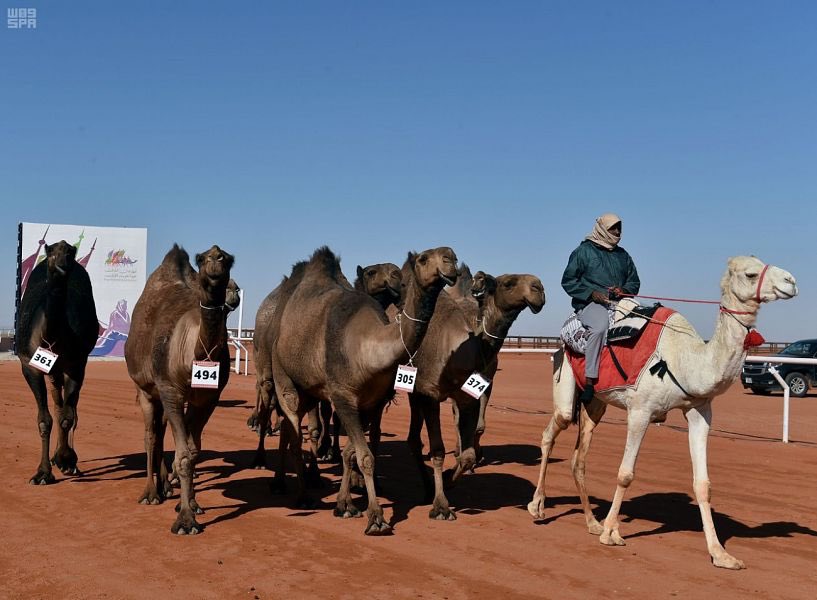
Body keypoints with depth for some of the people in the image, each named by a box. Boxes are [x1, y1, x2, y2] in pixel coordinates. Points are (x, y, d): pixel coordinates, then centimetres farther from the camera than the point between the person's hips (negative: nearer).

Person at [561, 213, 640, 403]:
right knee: (599, 326, -38)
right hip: (591, 303, -5)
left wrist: (623, 291, 0)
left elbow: (634, 282, 25)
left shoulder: (622, 255, 22)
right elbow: (568, 280, 2)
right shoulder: (584, 251, 6)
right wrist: (592, 293, -12)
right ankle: (590, 381, -35)